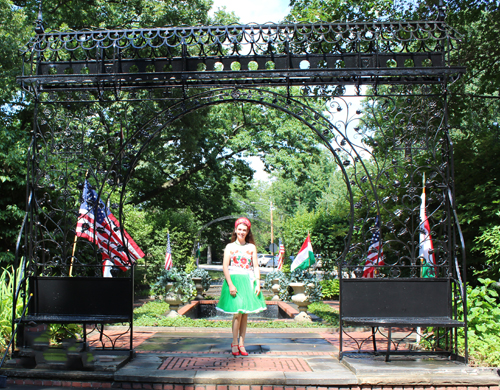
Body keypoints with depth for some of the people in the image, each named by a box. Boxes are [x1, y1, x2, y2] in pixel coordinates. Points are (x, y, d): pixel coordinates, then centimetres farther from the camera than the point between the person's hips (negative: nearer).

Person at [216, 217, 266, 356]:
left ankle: (241, 344, 12)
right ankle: (234, 343, 5)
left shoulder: (251, 247, 11)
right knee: (237, 313, -9)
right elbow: (225, 266, -2)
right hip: (234, 280, -3)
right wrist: (230, 284, -12)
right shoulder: (230, 247, 5)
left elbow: (256, 267, 8)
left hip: (248, 281, 3)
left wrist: (258, 284, -3)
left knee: (245, 313, 3)